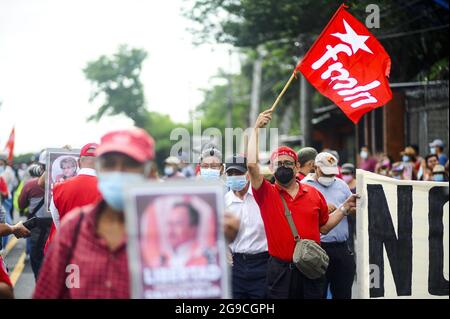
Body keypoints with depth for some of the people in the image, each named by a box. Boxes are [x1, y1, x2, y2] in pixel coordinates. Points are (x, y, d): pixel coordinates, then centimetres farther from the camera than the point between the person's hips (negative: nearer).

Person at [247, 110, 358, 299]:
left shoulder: (314, 194, 9)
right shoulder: (267, 194, 0)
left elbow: (324, 227, 19)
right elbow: (251, 164, -14)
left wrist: (344, 209, 10)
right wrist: (256, 129, -9)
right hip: (280, 269, -2)